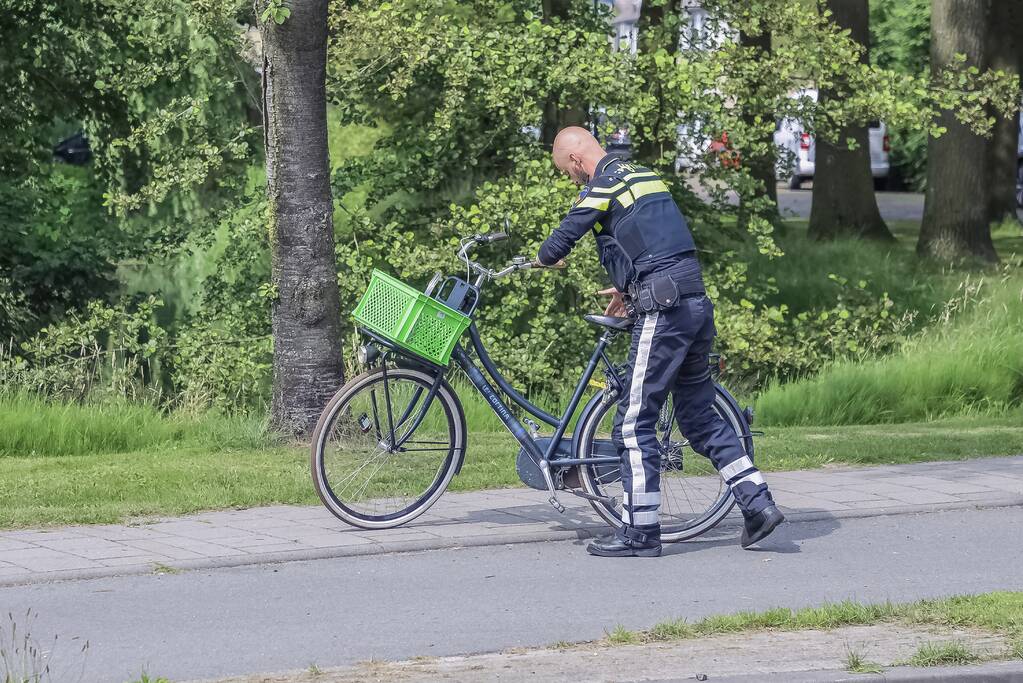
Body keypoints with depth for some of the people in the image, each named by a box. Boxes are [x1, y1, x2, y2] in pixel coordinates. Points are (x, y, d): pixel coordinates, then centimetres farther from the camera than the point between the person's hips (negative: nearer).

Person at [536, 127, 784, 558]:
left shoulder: (602, 186, -6)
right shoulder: (645, 176, 20)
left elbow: (558, 245, -7)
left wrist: (546, 259, 16)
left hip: (663, 312, -9)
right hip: (697, 303, 9)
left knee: (634, 424, -2)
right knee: (699, 417, 17)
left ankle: (640, 533, 0)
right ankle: (758, 503, 12)